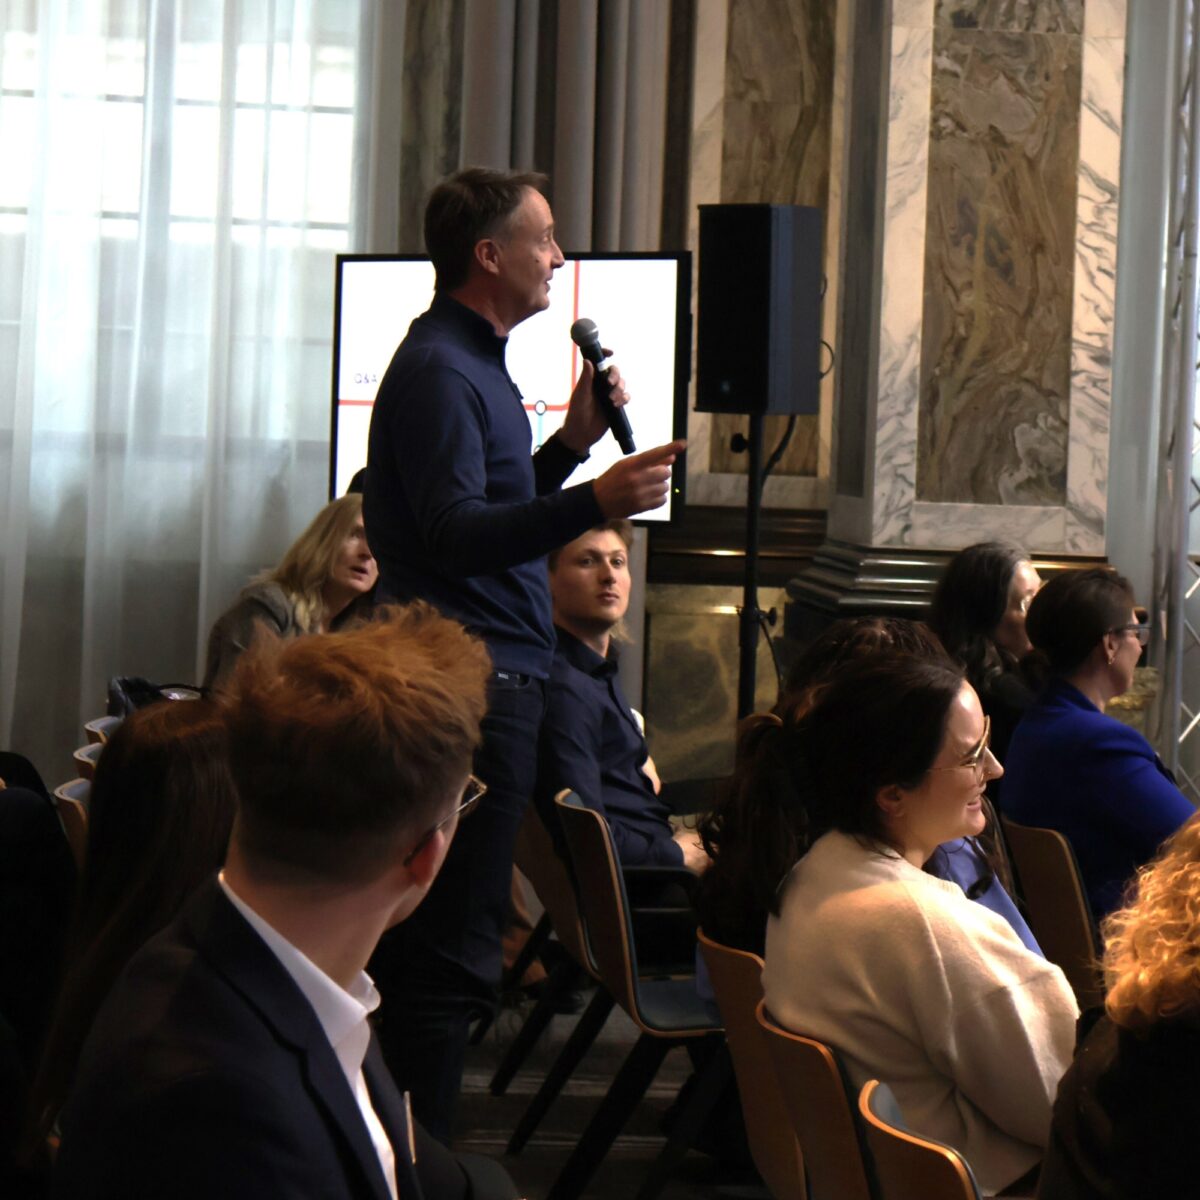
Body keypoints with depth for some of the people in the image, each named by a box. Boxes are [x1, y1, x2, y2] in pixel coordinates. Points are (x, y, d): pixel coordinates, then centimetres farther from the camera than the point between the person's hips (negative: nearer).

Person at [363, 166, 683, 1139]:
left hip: (492, 678, 11)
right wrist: (594, 503, -38)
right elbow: (455, 537, -26)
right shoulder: (438, 372, -14)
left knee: (436, 941, 14)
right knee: (453, 949, -10)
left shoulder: (473, 363, 20)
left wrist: (572, 442, 16)